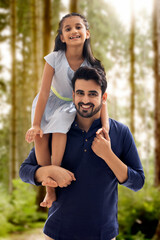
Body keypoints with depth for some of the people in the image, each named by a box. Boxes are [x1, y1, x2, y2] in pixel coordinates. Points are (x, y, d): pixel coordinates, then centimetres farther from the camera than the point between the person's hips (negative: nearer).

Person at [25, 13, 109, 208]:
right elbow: (44, 92, -20)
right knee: (39, 136, -26)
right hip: (50, 102, 1)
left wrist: (105, 127, -32)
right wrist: (36, 124, -25)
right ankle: (49, 190, -17)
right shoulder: (54, 59, -19)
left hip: (73, 107, 0)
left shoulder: (92, 65, -17)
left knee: (60, 123, -34)